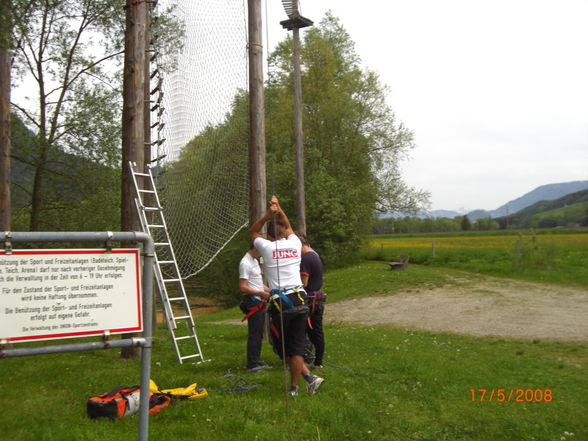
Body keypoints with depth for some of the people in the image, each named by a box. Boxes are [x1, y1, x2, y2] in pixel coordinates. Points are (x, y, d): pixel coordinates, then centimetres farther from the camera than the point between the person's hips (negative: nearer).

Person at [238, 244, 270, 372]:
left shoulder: (254, 261, 17)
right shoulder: (245, 263, -15)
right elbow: (243, 287, -21)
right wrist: (260, 293, -29)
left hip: (259, 302, 10)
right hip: (252, 302, -10)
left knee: (259, 333, 15)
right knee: (254, 334, -6)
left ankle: (257, 360, 24)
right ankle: (252, 365, 0)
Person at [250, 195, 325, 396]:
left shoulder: (267, 248, -1)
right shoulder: (294, 244, 6)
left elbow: (253, 232, 18)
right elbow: (289, 227, 27)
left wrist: (268, 214, 8)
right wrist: (279, 209, 19)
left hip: (280, 303, -4)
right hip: (300, 301, 4)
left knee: (282, 347, 10)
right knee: (297, 347, 9)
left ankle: (309, 376, 0)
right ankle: (294, 387, 15)